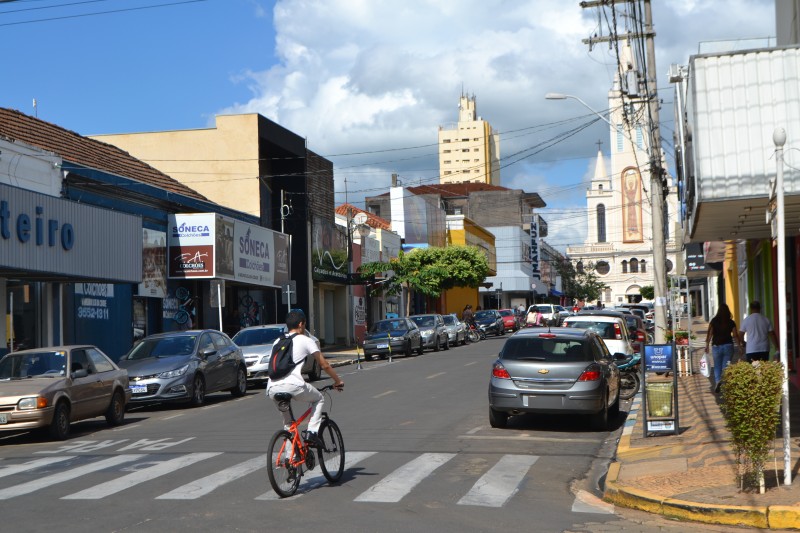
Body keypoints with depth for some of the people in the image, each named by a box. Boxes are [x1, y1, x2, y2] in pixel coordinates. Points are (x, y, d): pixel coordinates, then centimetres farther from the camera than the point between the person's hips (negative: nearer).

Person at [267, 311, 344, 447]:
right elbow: (324, 365, 13)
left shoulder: (278, 341, 26)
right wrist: (338, 381, 27)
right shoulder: (305, 340, 11)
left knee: (288, 422, 25)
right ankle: (312, 432, 6)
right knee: (319, 399, 23)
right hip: (293, 385, -5)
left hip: (272, 388, 5)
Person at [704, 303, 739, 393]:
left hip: (716, 346, 0)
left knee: (717, 366, 11)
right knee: (726, 367, 7)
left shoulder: (714, 321, -3)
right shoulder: (731, 322, -1)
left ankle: (717, 381, -11)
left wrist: (707, 345, -2)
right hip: (728, 346, 0)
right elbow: (735, 335, -2)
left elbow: (709, 334, -6)